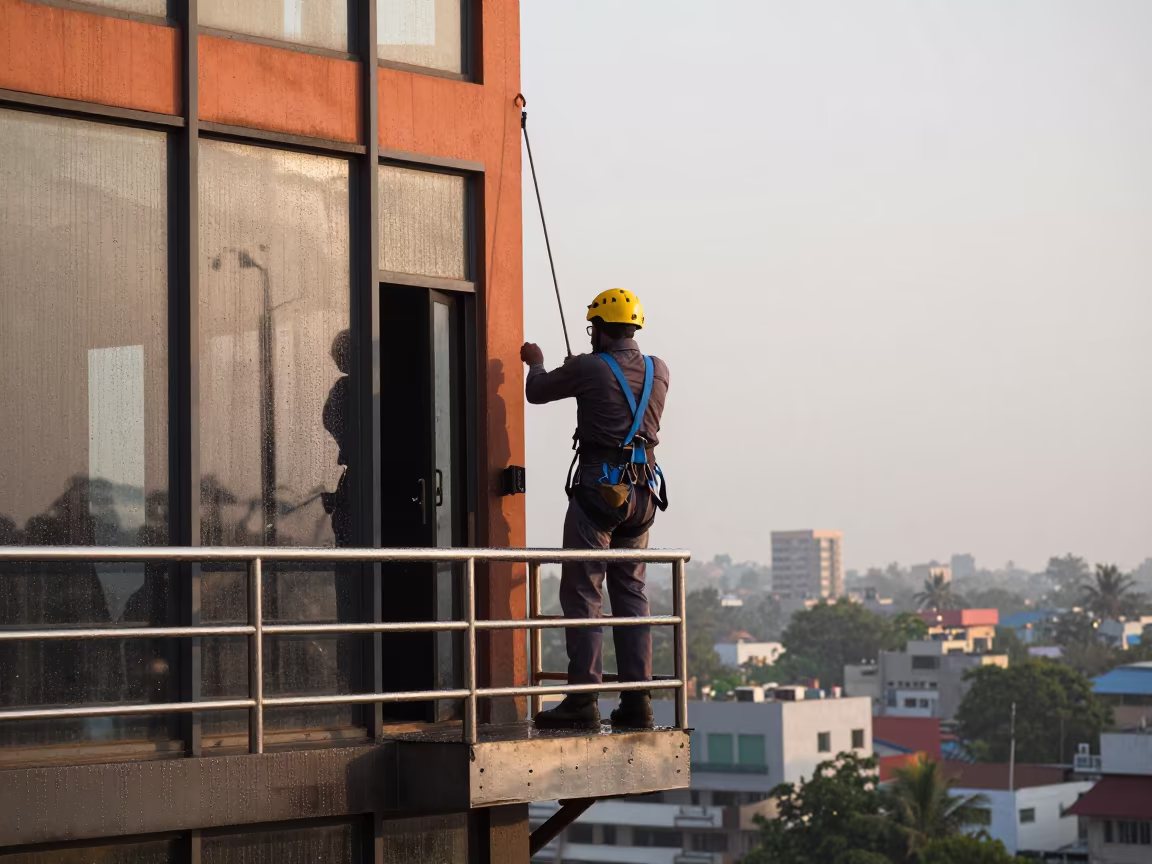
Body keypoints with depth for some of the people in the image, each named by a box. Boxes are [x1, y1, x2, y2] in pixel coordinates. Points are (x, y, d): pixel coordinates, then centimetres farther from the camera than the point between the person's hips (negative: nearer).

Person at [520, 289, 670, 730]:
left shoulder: (590, 369, -9)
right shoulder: (658, 371, 8)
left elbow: (537, 392, 6)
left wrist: (536, 363, 28)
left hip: (597, 490, -6)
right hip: (643, 494, 6)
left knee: (583, 593, -4)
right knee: (631, 593, 10)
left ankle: (583, 699, -10)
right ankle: (638, 699, 7)